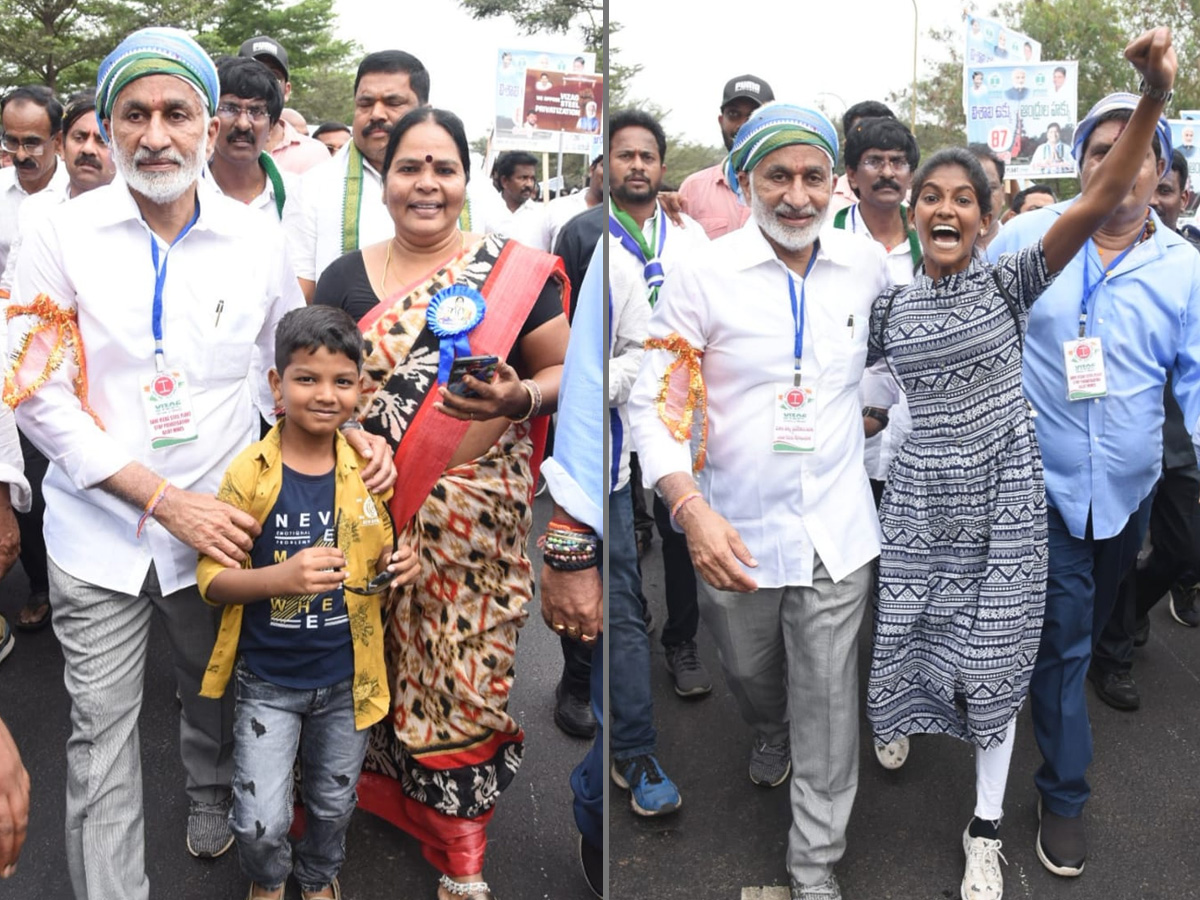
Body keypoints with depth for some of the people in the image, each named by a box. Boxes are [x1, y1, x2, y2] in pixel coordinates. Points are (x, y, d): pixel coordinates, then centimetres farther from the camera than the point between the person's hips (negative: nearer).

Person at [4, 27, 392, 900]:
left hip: (219, 525, 2)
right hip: (100, 529, -2)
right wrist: (166, 500, -19)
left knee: (218, 693, 21)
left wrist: (355, 432, -8)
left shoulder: (256, 241, -2)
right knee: (102, 729, 5)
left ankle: (213, 800, 50)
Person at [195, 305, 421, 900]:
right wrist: (280, 577, -31)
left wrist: (396, 565, -13)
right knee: (261, 822, -1)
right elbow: (211, 578, -13)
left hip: (346, 677, 3)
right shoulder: (250, 473, -14)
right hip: (268, 681, -2)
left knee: (333, 804, 20)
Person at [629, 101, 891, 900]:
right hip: (736, 533, -1)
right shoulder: (704, 276, -12)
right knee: (749, 670, 23)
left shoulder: (867, 263, -2)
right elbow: (653, 401, -14)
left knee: (828, 711, 6)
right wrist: (691, 508, -26)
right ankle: (770, 731, 58)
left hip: (837, 530, 1)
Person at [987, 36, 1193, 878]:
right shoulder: (1028, 237, -5)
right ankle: (1065, 794, 16)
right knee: (1064, 641, 0)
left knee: (1087, 632, 20)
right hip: (1045, 482, -3)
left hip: (1129, 487, 3)